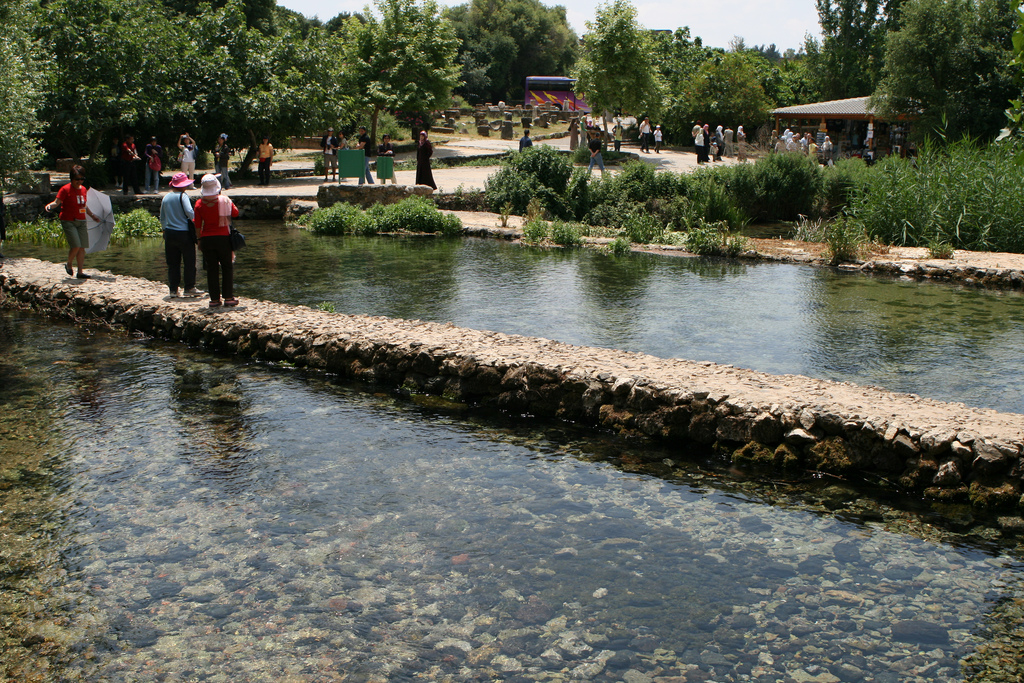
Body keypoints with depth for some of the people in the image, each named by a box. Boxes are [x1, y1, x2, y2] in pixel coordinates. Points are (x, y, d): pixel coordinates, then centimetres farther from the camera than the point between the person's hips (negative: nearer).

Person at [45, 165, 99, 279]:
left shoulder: (84, 190, 12)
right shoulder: (65, 189, -7)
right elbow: (57, 202, -11)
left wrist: (92, 215, 32)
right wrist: (50, 206, -31)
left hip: (81, 222, 6)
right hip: (68, 221, -6)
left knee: (82, 248, 0)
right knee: (76, 246, -15)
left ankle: (80, 272, 6)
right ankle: (68, 265, 12)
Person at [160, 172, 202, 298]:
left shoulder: (166, 197, 8)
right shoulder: (182, 196, -10)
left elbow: (162, 218, 15)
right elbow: (190, 212, -21)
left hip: (169, 233, 6)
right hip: (184, 233, -6)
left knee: (172, 263, 10)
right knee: (189, 261, 5)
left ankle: (173, 289, 11)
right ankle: (189, 288, 7)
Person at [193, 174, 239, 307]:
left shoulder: (199, 203, -5)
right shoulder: (224, 200, -8)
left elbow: (198, 225, -1)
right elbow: (235, 213, 7)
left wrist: (199, 240, 10)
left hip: (206, 239, 1)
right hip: (223, 237, -1)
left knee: (211, 269, 7)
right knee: (227, 267, 9)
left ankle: (214, 299, 7)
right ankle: (228, 297, 6)